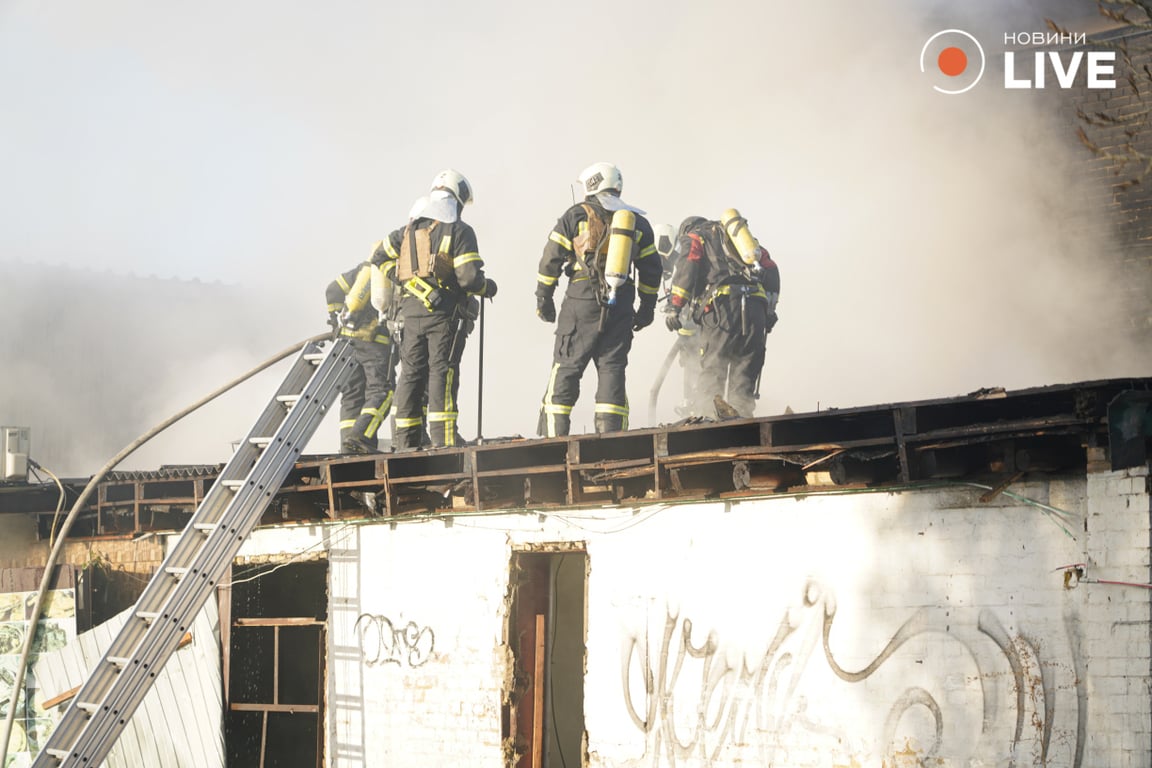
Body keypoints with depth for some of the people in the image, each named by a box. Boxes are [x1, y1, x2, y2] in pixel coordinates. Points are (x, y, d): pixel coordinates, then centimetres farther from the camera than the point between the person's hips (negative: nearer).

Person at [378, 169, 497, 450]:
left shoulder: (408, 230, 14)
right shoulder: (459, 231, -5)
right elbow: (468, 277, -12)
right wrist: (487, 287, 8)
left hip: (410, 311, 5)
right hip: (444, 311, -5)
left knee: (411, 373, 9)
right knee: (441, 372, -6)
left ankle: (404, 441, 9)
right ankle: (443, 439, -13)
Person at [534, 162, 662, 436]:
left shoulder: (576, 215, 1)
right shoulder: (638, 222, 12)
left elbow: (551, 259, -1)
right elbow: (650, 269, 16)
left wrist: (543, 298, 6)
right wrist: (647, 307, 24)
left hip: (581, 302, -3)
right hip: (620, 308, 3)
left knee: (566, 368, 0)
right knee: (612, 369, 5)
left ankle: (553, 436, -4)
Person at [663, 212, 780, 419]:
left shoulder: (693, 237, 18)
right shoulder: (743, 236, 35)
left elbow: (687, 268, -2)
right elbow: (770, 269, 25)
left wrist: (674, 305, -7)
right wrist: (770, 308, 24)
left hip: (724, 304, -5)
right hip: (756, 307, 5)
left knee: (712, 367, -9)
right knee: (745, 370, 7)